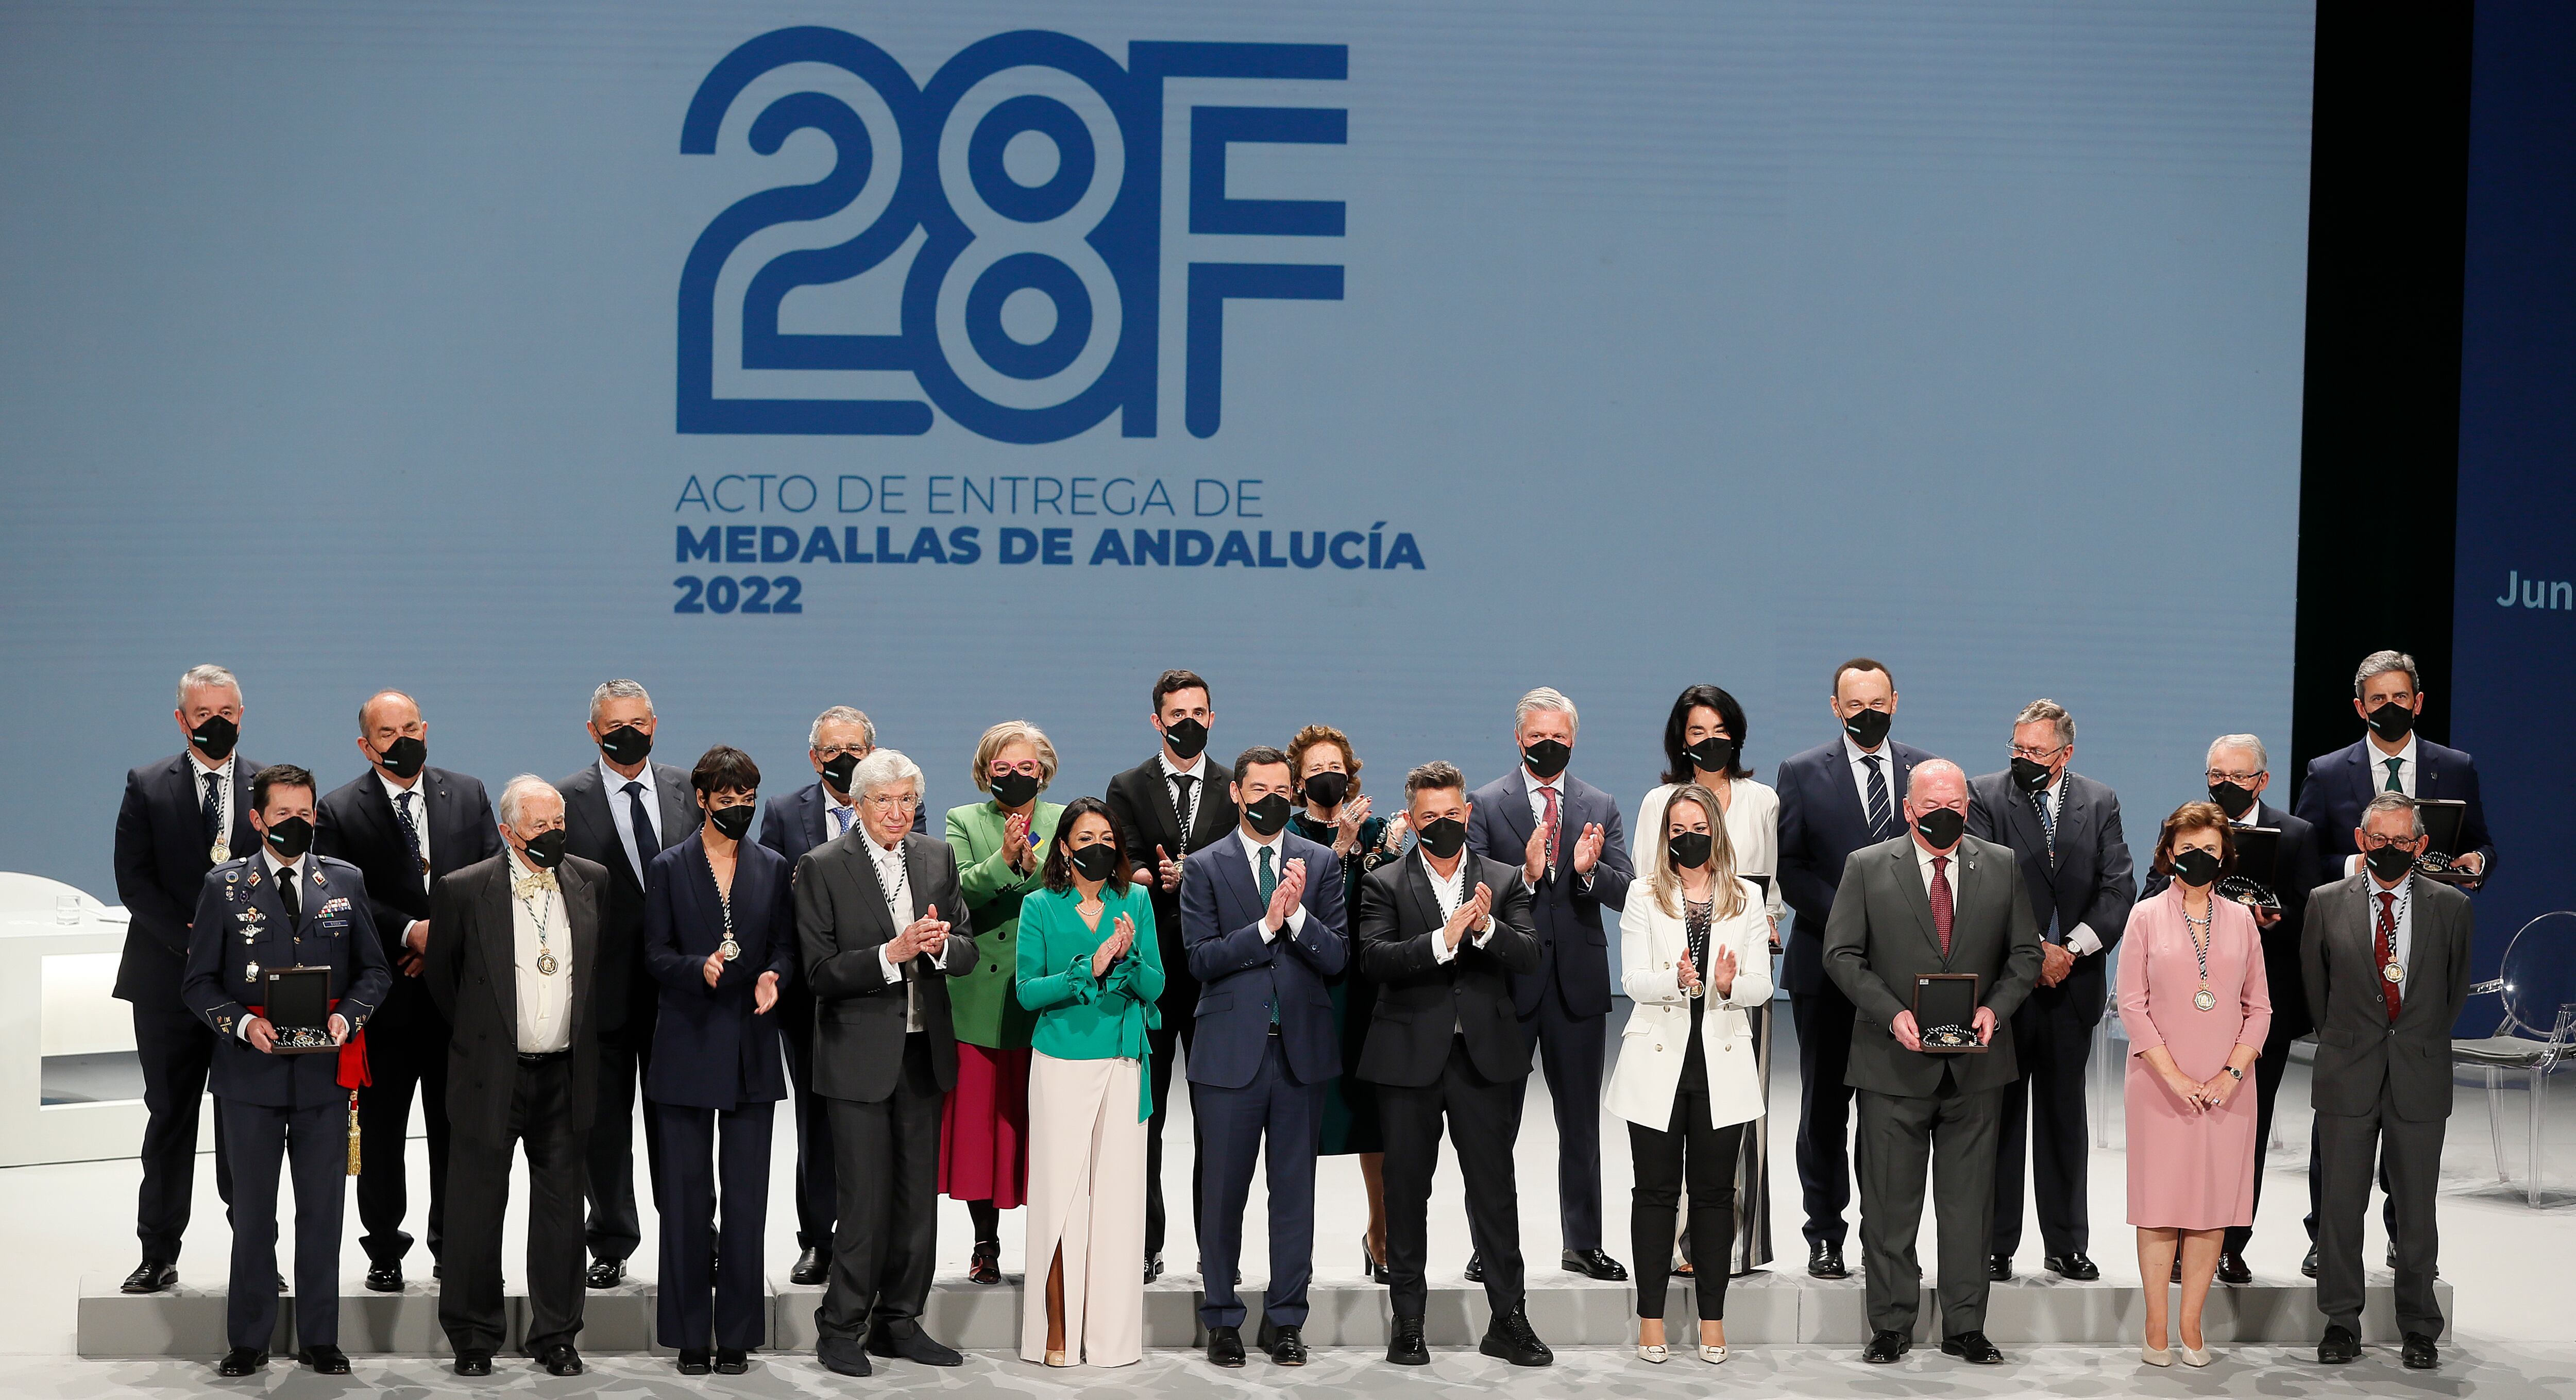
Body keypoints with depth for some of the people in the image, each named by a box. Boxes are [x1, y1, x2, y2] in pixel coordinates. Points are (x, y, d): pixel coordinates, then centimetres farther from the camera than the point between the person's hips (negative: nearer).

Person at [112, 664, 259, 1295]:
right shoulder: (148, 787, 3)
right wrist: (192, 939, -13)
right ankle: (159, 1255, 12)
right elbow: (134, 882, -3)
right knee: (169, 1117, 5)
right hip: (170, 978, 0)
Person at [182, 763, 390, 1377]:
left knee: (322, 1211, 6)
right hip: (252, 1073, -1)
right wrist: (242, 1023, -15)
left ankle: (320, 1339, 15)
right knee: (253, 1214, 6)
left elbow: (373, 970, 10)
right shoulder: (224, 886, 2)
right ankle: (249, 1342, 15)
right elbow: (199, 982, 2)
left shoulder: (345, 882, 7)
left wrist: (346, 1017, -8)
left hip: (326, 1072, 1)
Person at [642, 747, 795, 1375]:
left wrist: (773, 976, -13)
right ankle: (690, 1334, 9)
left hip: (751, 1049, 2)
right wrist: (699, 967, -20)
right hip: (687, 1048, -2)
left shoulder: (773, 869, 9)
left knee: (747, 1194, 2)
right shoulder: (669, 869, 3)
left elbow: (786, 946, 9)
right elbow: (656, 954, -1)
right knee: (687, 1196, 2)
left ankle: (737, 1334, 9)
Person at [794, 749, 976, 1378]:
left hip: (924, 1050, 5)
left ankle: (898, 1321, 21)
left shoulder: (937, 858, 8)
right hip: (860, 1056, -5)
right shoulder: (821, 867, -6)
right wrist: (893, 954, -23)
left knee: (918, 1196, 10)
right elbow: (821, 972, -12)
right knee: (866, 1199, -6)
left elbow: (967, 952, 6)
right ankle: (840, 1328, 8)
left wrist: (941, 944, -16)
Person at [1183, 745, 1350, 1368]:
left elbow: (1338, 957, -1)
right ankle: (1222, 1319, 17)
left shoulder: (1322, 863, 7)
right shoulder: (1205, 867, 2)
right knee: (1223, 1192, 5)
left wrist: (1298, 913, -18)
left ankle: (1285, 1319, 16)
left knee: (1295, 1192, 6)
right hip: (1230, 1052, -1)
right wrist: (1266, 925, -18)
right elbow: (1201, 959, -8)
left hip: (1302, 1050, 2)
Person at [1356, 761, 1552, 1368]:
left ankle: (1508, 1321, 9)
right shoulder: (1384, 885, 2)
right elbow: (1375, 959, -13)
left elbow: (1528, 957, -4)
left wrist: (1487, 927, -23)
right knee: (1406, 1190, 6)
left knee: (1494, 1187, 2)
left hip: (1485, 1058, 1)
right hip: (1410, 1058, -1)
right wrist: (1443, 940, -25)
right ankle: (1407, 1324, 15)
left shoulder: (1504, 882, 8)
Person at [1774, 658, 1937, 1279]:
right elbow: (1790, 867, -4)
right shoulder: (1802, 774, 2)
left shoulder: (1926, 771, 9)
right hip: (1827, 965, -1)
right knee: (1825, 1106, 5)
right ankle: (1825, 1235, 12)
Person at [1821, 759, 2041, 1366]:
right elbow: (1842, 953, -2)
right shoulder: (1867, 867, 0)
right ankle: (1891, 1326, 14)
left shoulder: (2002, 867, 6)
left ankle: (1965, 1327, 15)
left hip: (1976, 1065, 2)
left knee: (1969, 1202, 7)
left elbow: (2025, 953, 8)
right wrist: (1892, 1013, -15)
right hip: (1894, 1064, -1)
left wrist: (1996, 1007, -9)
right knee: (1889, 1203, 5)